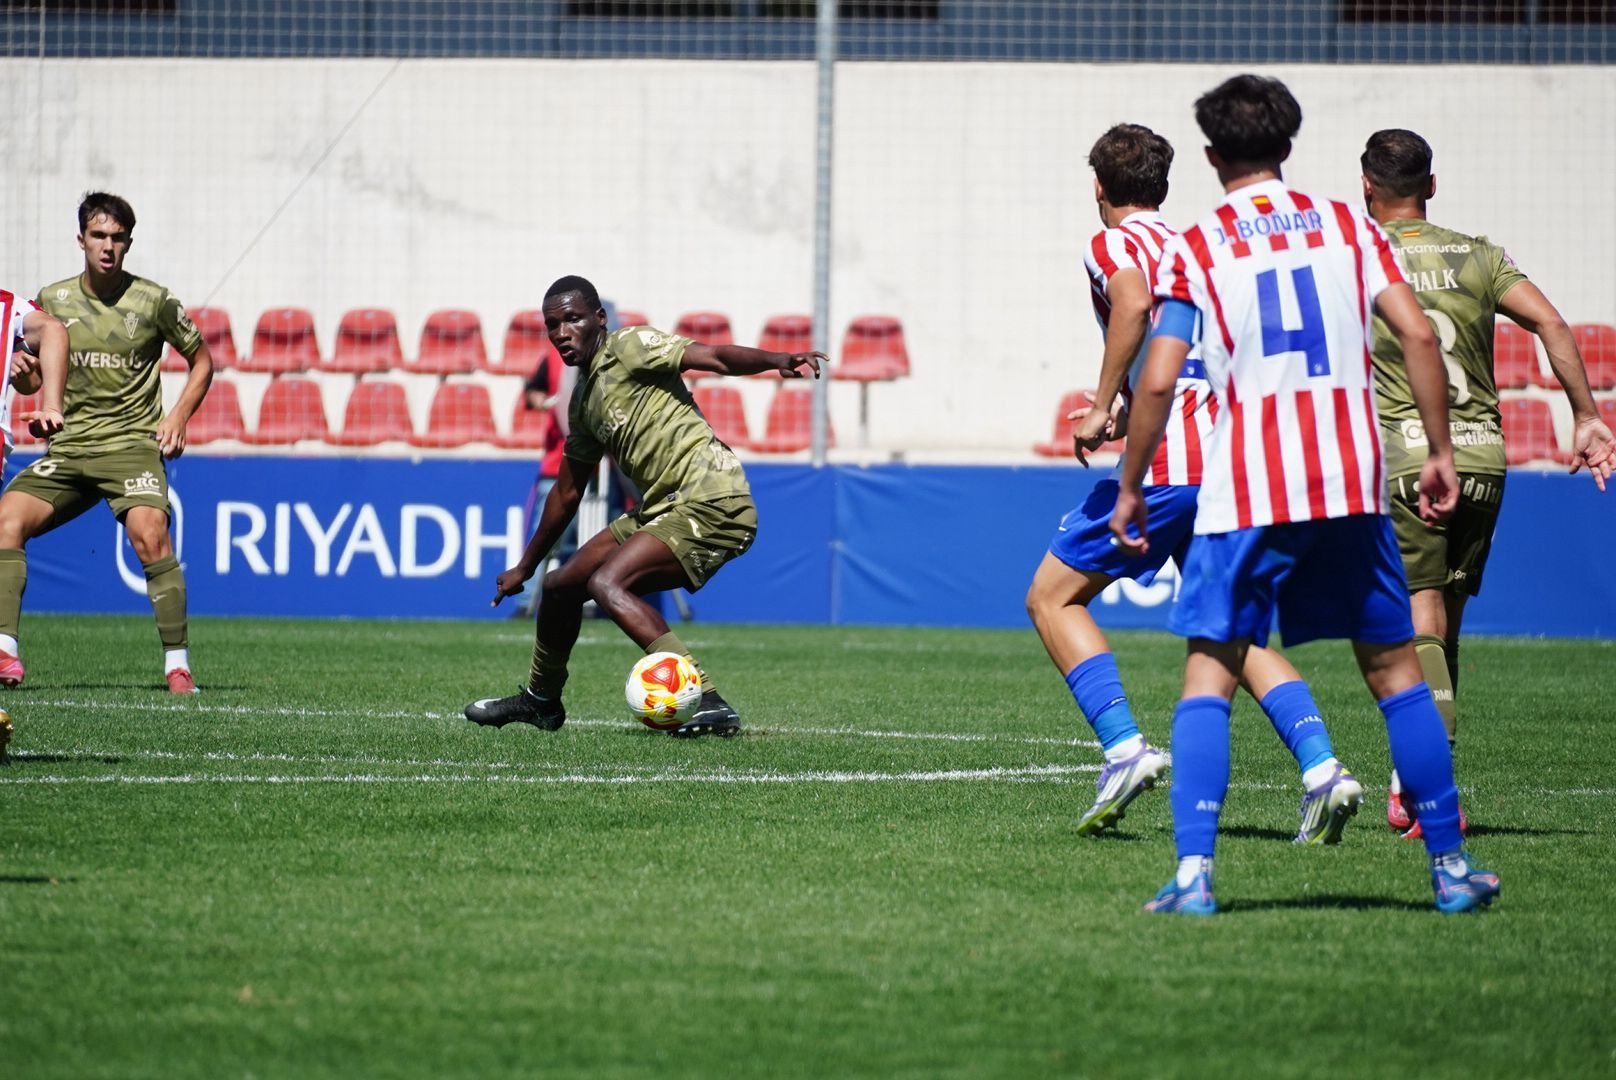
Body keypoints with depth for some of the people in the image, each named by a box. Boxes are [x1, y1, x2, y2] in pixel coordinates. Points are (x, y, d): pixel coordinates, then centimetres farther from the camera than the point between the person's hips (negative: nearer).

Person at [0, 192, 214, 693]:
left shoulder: (154, 301, 0)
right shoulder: (52, 300, 7)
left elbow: (202, 360, 12)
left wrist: (178, 417, -2)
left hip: (133, 442, -3)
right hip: (68, 446, 3)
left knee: (149, 535, -26)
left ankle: (178, 664, -16)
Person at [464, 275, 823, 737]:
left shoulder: (628, 346, -7)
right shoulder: (583, 396, 18)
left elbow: (716, 358, -21)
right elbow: (567, 492, 29)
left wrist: (777, 361, -41)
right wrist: (524, 568, 36)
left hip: (711, 502, -9)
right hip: (660, 509, 9)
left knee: (606, 582, -25)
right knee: (559, 587, 15)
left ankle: (710, 705, -30)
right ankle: (541, 700, 40)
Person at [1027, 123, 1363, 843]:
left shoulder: (1112, 244, 0)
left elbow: (1134, 302, -23)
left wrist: (1102, 408, -18)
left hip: (1166, 466, -7)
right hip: (1228, 457, 7)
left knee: (1052, 597, 8)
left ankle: (1124, 747, -8)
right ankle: (1321, 766, -7)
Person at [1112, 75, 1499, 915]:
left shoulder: (1194, 249, 5)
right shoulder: (1346, 226, 11)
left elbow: (1158, 380, -3)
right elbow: (1416, 334, 0)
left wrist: (1129, 490, 7)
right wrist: (1439, 451, 7)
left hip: (1245, 494, -2)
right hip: (1352, 485, 2)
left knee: (1209, 676, 1)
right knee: (1394, 667, 12)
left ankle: (1192, 874, -13)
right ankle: (1450, 868, 14)